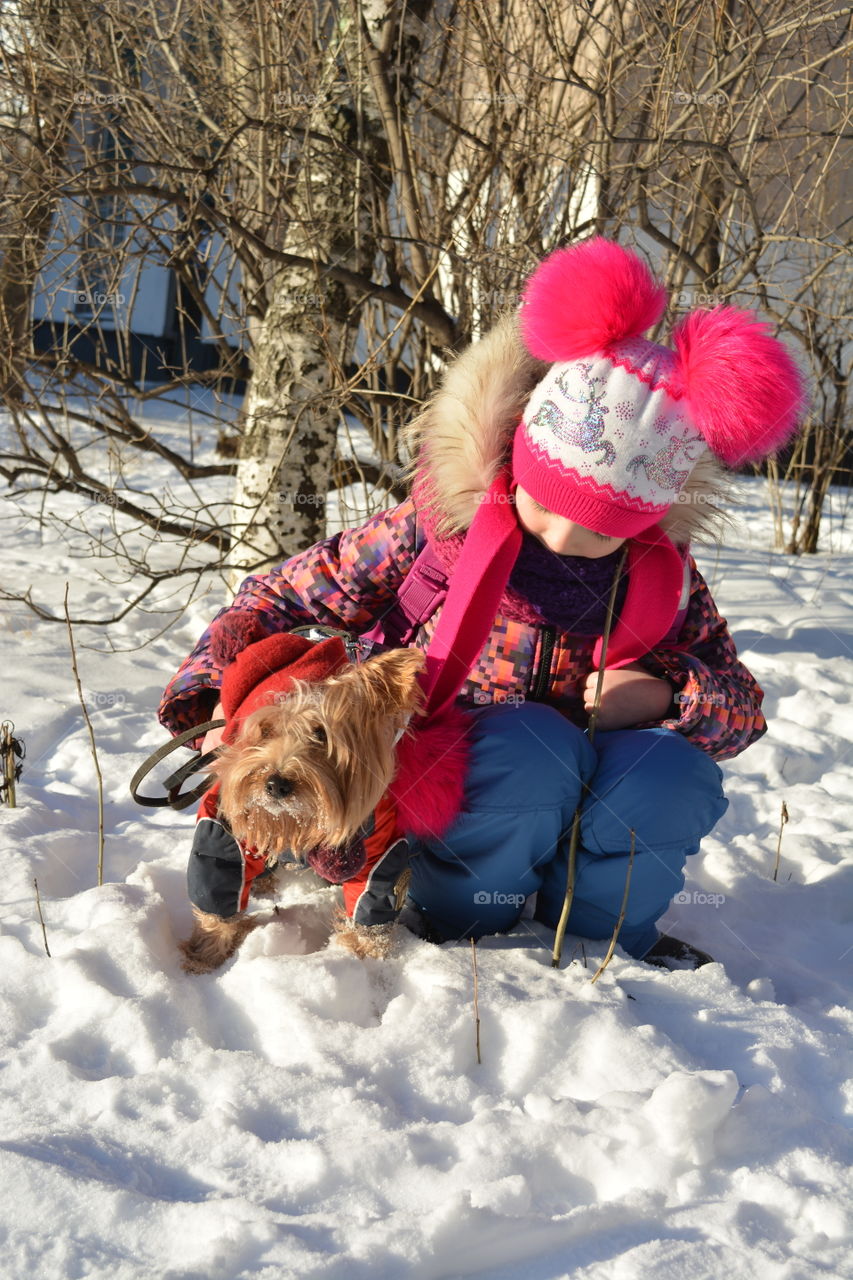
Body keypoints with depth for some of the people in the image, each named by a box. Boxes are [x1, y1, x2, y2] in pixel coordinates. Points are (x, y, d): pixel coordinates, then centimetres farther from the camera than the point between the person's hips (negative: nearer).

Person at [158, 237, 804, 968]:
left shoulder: (665, 576, -4)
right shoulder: (435, 527, -12)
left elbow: (745, 706, 5)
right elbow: (279, 598, -4)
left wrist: (667, 695, -18)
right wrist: (222, 699, -20)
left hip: (588, 810, 3)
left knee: (671, 772, -29)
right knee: (529, 746, -36)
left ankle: (601, 932, 0)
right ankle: (457, 928, -8)